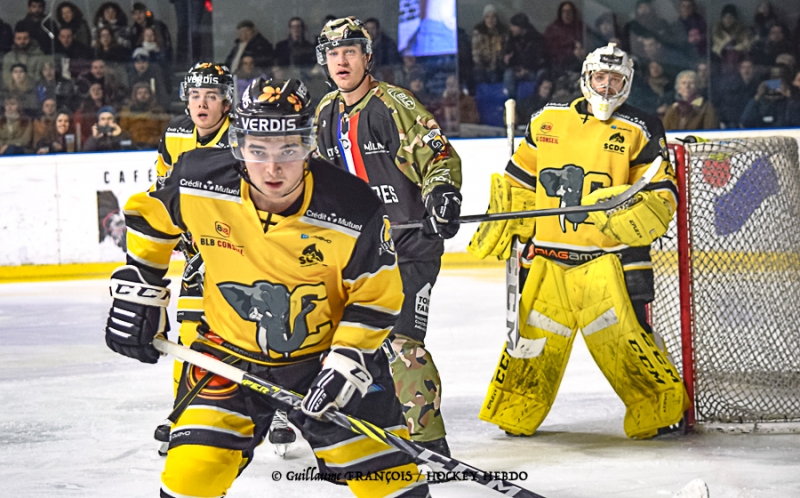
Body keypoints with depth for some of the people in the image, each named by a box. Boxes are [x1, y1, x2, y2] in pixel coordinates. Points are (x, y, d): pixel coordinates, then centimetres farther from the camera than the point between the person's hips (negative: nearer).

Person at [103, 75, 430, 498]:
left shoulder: (355, 212, -23)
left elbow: (375, 297, -10)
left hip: (326, 350, -1)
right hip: (229, 353, 1)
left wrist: (349, 363, -19)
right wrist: (136, 293, 2)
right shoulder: (196, 182, -19)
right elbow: (150, 218, 3)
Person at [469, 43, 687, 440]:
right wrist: (500, 230, 16)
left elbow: (662, 195, -4)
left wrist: (628, 208, -23)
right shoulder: (548, 120, 9)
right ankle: (515, 415, 23)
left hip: (608, 256, -3)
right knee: (532, 332, 7)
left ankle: (665, 408, 5)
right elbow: (518, 183, 19)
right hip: (547, 255, 3)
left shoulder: (640, 131, 0)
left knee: (623, 335, -10)